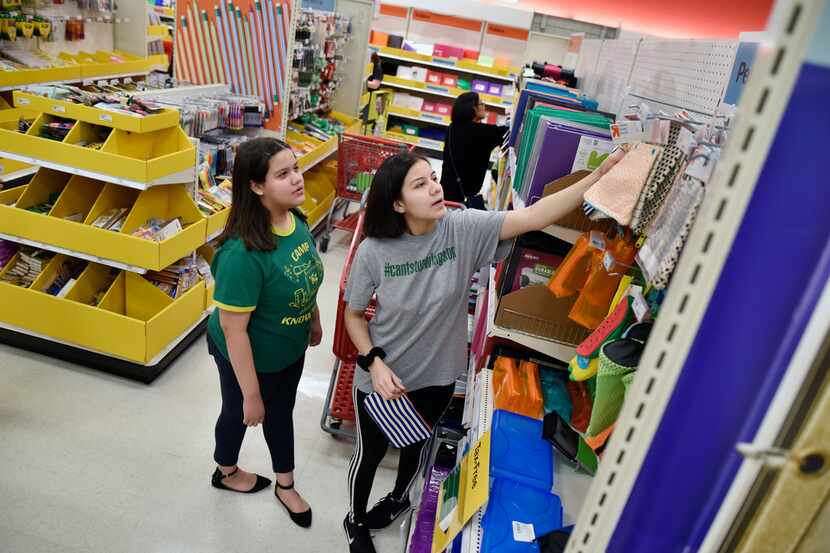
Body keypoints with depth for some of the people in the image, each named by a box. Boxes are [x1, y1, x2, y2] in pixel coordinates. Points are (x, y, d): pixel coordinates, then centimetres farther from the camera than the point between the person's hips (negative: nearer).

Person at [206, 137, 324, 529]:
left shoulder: (298, 221, -13)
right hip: (249, 358, -6)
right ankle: (226, 473, 57)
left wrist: (315, 320, 16)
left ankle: (285, 485, 52)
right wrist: (251, 393, -22)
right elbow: (233, 329, -30)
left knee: (282, 411, 26)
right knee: (239, 412, 23)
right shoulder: (243, 253, -37)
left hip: (290, 350, 7)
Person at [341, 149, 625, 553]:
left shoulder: (463, 228, -21)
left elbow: (533, 217, -31)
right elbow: (354, 315, -8)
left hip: (437, 376, 2)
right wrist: (374, 363, -21)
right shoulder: (374, 251, -22)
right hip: (382, 377, -2)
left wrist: (600, 177, -41)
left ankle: (399, 497, 62)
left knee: (416, 445, 28)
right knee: (371, 452, 20)